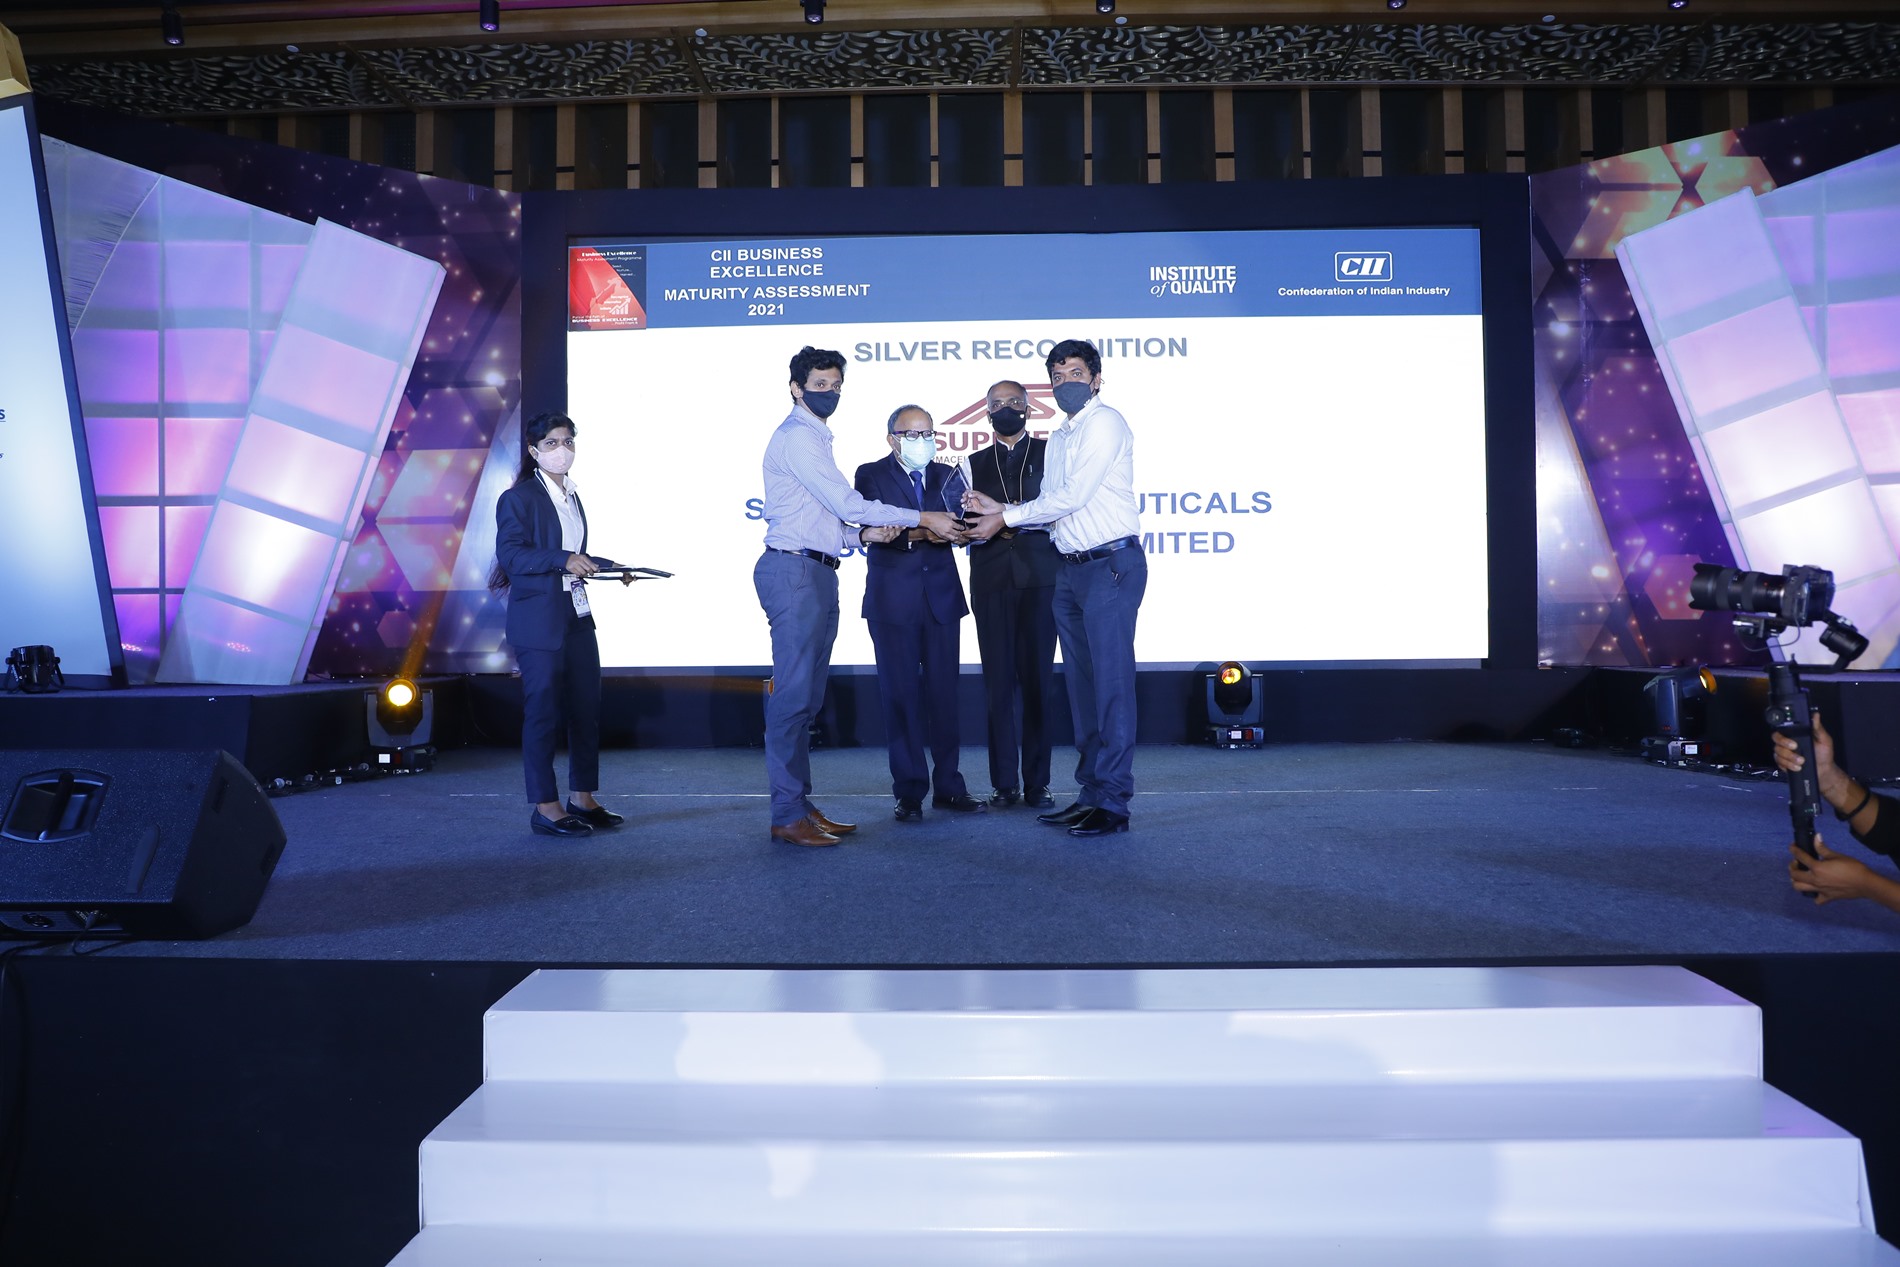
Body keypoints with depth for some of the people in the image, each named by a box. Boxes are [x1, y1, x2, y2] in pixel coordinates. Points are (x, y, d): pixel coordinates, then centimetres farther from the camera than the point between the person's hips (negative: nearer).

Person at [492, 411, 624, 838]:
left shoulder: (572, 497, 19)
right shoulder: (517, 498, -5)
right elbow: (511, 554, -15)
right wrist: (563, 560, -24)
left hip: (577, 617, 8)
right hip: (538, 619, -7)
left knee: (586, 706, 7)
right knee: (543, 710, -3)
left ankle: (582, 798, 17)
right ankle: (544, 807, 4)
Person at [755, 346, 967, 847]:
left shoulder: (815, 437, 23)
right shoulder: (797, 436, -8)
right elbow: (848, 504, -15)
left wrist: (860, 534, 6)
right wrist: (924, 519, -11)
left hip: (816, 574, 10)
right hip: (794, 570, -10)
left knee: (806, 697, 10)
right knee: (794, 694, -9)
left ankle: (801, 805, 16)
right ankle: (787, 815, -5)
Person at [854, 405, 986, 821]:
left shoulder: (946, 475, 13)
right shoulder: (871, 475, 2)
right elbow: (869, 530, -12)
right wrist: (919, 532, -32)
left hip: (941, 596, 3)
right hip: (893, 600, -3)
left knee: (944, 691, 5)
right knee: (900, 694, 0)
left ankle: (949, 785, 15)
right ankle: (909, 791, 8)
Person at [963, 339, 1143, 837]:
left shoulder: (1105, 423, -7)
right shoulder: (1059, 437, 19)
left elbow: (1072, 496, -14)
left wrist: (1006, 517, -8)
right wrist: (1000, 509, 4)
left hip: (1110, 566, -9)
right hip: (1071, 570, 9)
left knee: (1111, 682, -8)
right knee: (1081, 683, 10)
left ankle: (1113, 803, -4)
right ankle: (1090, 793, 17)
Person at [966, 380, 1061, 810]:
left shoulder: (1050, 453, 12)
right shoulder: (975, 463, 19)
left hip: (1040, 579, -2)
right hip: (991, 581, 2)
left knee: (1038, 678, -3)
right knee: (998, 680, -1)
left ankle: (1036, 782, 4)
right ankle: (1004, 783, 5)